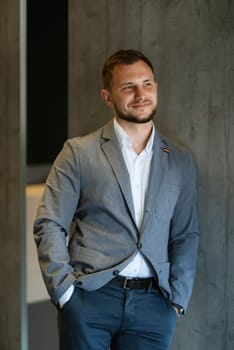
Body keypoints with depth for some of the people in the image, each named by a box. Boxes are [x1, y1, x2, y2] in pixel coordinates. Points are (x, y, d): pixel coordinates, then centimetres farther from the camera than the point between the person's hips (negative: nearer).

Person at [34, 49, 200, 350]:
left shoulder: (180, 162, 11)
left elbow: (186, 236, 12)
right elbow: (49, 225, 0)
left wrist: (178, 300, 2)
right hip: (90, 296, -2)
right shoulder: (79, 152, 3)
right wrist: (64, 290, -8)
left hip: (153, 304, 2)